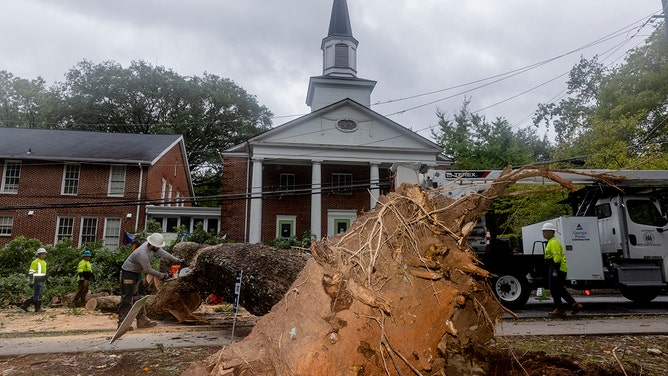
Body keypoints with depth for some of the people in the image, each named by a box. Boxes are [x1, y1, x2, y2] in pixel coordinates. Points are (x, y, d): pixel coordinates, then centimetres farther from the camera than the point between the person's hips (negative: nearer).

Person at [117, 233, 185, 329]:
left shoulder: (153, 246, -12)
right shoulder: (142, 254, -35)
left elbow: (163, 253, -2)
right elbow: (148, 270, -26)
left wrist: (177, 261, -6)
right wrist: (163, 276, -15)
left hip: (137, 273, 9)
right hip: (128, 273, -9)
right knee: (127, 298, -7)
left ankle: (142, 320, 15)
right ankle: (122, 323, -2)